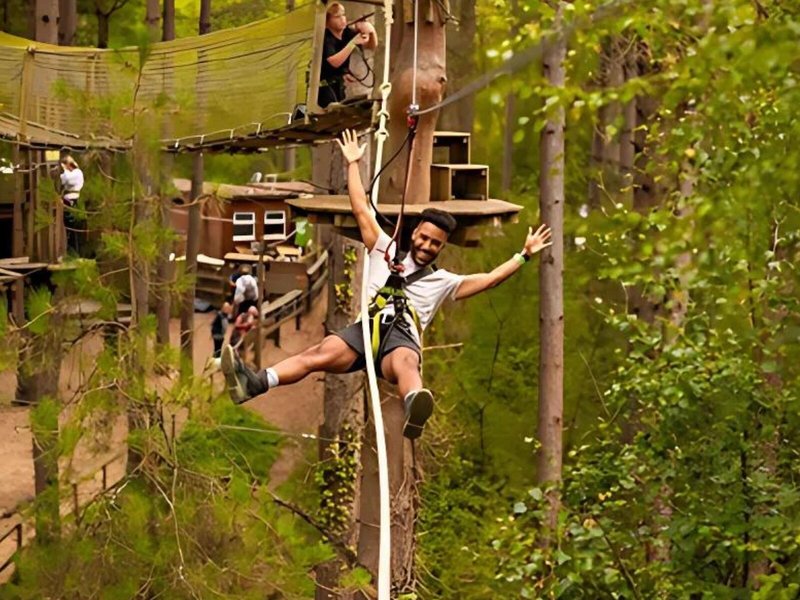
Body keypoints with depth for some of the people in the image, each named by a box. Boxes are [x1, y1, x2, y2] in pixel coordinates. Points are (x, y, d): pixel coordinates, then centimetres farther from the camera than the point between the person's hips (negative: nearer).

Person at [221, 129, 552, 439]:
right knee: (323, 351, -31)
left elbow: (489, 279, 26)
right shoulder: (386, 252, 31)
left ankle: (414, 411, -78)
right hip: (366, 329, 1)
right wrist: (353, 164, 32)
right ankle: (253, 384, -55)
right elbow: (361, 210, 30)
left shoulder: (443, 281, 30)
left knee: (405, 363, -40)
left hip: (402, 339, -1)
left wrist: (524, 254, 24)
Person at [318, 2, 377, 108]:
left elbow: (372, 46, -1)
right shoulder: (325, 38, -21)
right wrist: (353, 42, -40)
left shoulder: (347, 33, -4)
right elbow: (335, 62, -35)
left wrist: (371, 31, -24)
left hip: (338, 82, 6)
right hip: (323, 83, -6)